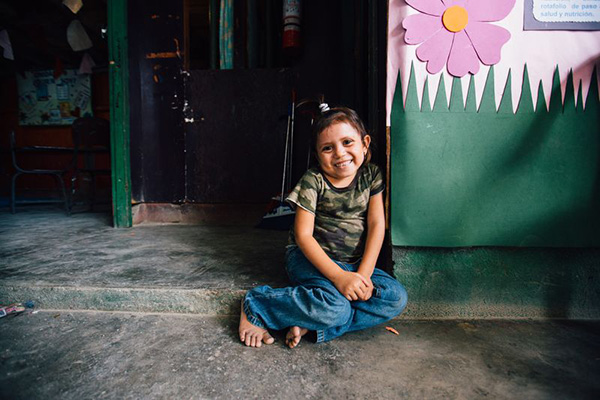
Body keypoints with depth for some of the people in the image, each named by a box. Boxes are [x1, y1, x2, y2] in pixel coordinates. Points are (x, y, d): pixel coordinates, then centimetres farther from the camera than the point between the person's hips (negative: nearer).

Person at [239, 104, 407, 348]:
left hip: (354, 264, 5)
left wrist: (364, 274, -17)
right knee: (335, 307, -31)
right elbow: (303, 235, -16)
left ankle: (311, 324, -17)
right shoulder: (313, 181, -13)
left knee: (396, 298, -16)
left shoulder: (371, 175, 0)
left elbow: (377, 225, -5)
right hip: (310, 258, -5)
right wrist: (338, 276, -26)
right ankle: (256, 307, -12)